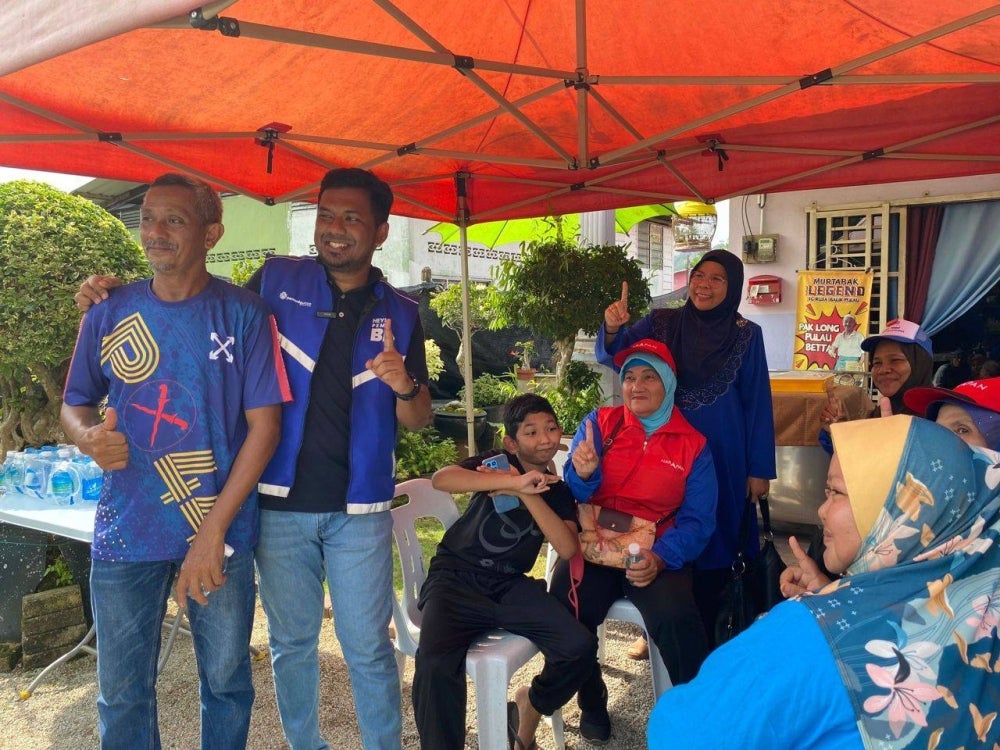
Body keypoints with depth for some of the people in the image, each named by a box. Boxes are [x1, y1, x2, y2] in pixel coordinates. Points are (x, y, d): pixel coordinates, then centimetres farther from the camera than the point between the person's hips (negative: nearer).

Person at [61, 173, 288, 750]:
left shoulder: (244, 314, -6)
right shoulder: (110, 313, 3)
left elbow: (264, 425, -8)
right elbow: (75, 404, 13)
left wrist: (213, 531, -13)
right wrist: (89, 437, -12)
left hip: (222, 533, -2)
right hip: (126, 533, 2)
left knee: (226, 681, 14)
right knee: (122, 691, 14)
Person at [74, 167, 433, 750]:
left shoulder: (399, 314, 2)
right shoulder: (276, 281, 0)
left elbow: (419, 421, 6)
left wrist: (404, 386, -18)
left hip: (359, 510, 0)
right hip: (280, 504, 1)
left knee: (369, 649, 7)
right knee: (291, 643, 16)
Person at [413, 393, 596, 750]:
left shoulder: (557, 490, 9)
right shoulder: (497, 462, -1)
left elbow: (568, 549, -8)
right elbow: (441, 478, -21)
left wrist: (526, 494, -17)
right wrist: (514, 482, -29)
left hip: (509, 585, 4)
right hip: (456, 576, -4)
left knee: (580, 646, -15)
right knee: (436, 661, -32)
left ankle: (530, 704, 15)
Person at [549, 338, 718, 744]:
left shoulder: (693, 445, 3)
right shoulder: (600, 422, 3)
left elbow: (696, 520, -3)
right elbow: (572, 495, -3)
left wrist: (660, 558, -22)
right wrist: (582, 474, -27)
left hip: (657, 553, 0)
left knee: (677, 616, -30)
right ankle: (591, 701, 8)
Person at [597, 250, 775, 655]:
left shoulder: (746, 334, -3)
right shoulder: (661, 323, 0)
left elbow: (758, 403, -1)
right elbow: (612, 356, -9)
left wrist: (759, 469, -3)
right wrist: (612, 328, -31)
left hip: (721, 456, -1)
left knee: (714, 544, 8)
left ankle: (705, 639, 24)